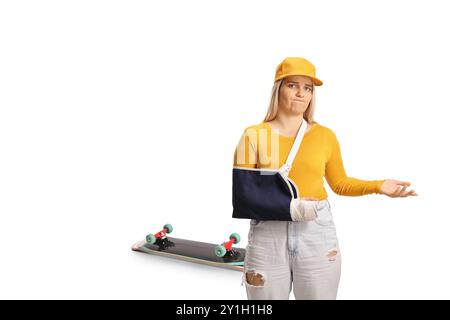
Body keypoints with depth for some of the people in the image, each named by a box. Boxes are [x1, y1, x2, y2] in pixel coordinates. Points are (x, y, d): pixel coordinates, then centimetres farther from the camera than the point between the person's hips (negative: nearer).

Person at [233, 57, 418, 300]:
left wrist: (378, 186, -2)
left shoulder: (325, 136, 3)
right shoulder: (254, 135, -4)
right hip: (268, 233, -1)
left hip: (317, 232, 2)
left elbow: (339, 183, 12)